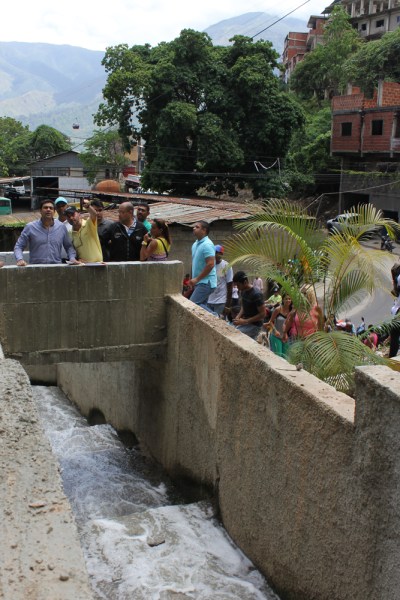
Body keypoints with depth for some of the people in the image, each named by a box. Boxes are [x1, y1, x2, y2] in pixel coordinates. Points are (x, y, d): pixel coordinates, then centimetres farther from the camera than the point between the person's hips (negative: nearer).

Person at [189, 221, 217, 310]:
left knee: (193, 304, -16)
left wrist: (197, 279, -20)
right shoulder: (195, 244, 14)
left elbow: (210, 264, -23)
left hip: (205, 282, -10)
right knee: (201, 305, 9)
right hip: (200, 282, 10)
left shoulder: (207, 245, -16)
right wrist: (194, 280, 15)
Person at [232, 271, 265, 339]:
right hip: (245, 322, 8)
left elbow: (263, 314, -21)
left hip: (254, 325, -8)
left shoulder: (256, 294, -21)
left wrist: (245, 321, -21)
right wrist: (238, 317, -1)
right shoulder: (243, 291, 4)